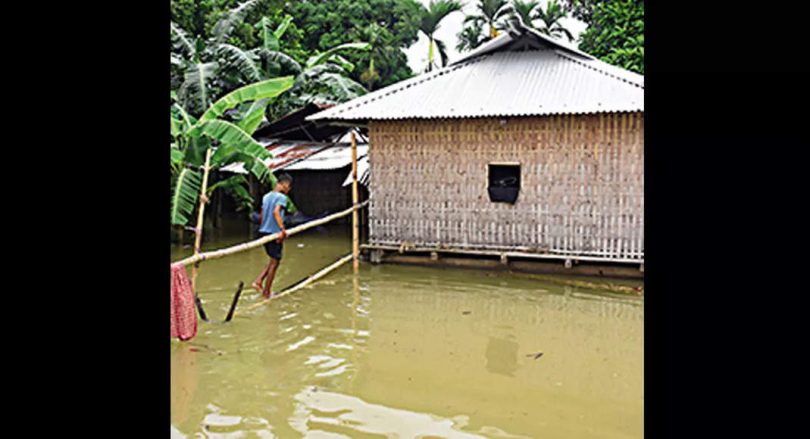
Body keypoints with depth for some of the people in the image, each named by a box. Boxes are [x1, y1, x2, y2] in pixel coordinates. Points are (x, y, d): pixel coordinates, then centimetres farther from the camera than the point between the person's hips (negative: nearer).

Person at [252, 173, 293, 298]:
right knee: (275, 262, 4)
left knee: (274, 260, 22)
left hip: (264, 231, 8)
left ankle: (258, 281, 9)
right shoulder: (282, 197, -11)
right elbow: (276, 212, -28)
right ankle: (266, 292, 10)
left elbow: (261, 216, 17)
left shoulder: (266, 196, 13)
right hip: (274, 233, -8)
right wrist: (282, 229, -32)